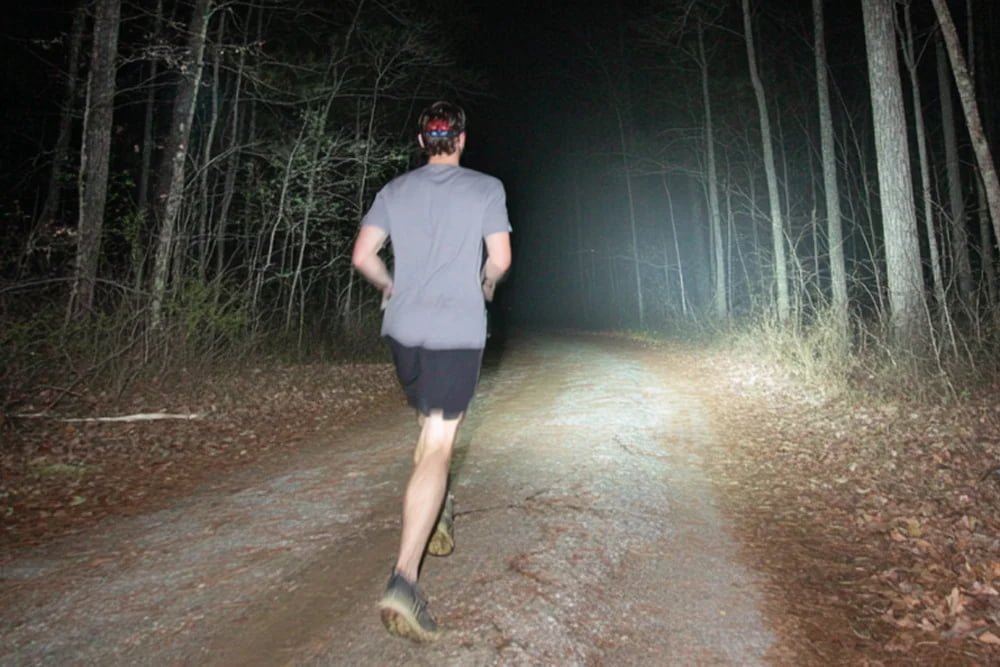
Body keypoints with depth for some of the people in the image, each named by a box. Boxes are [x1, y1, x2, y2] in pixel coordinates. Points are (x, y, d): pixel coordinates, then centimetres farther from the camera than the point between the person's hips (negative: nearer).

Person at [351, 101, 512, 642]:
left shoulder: (394, 190, 9)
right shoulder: (486, 189, 0)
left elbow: (362, 256, 4)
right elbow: (500, 258, -3)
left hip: (403, 329, 5)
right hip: (458, 332, -4)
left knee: (430, 429, 25)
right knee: (437, 447, -7)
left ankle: (437, 520, 36)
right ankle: (404, 578, -14)